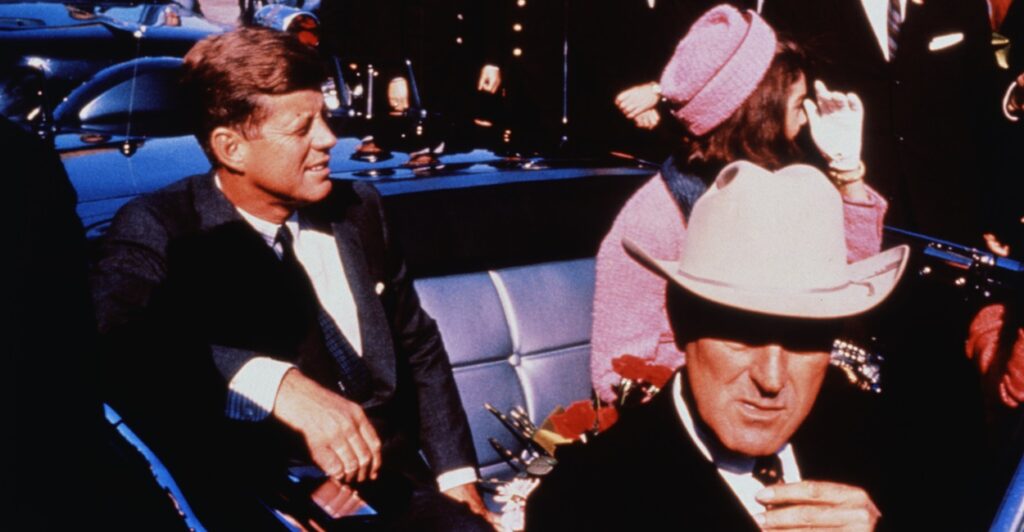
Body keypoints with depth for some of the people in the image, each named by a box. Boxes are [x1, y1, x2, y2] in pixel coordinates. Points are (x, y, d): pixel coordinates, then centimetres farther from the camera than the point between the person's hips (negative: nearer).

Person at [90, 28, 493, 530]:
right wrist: (277, 383, -38)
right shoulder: (158, 229, -5)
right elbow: (116, 338, -26)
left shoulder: (357, 209, 10)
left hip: (392, 489, 4)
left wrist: (456, 475, 10)